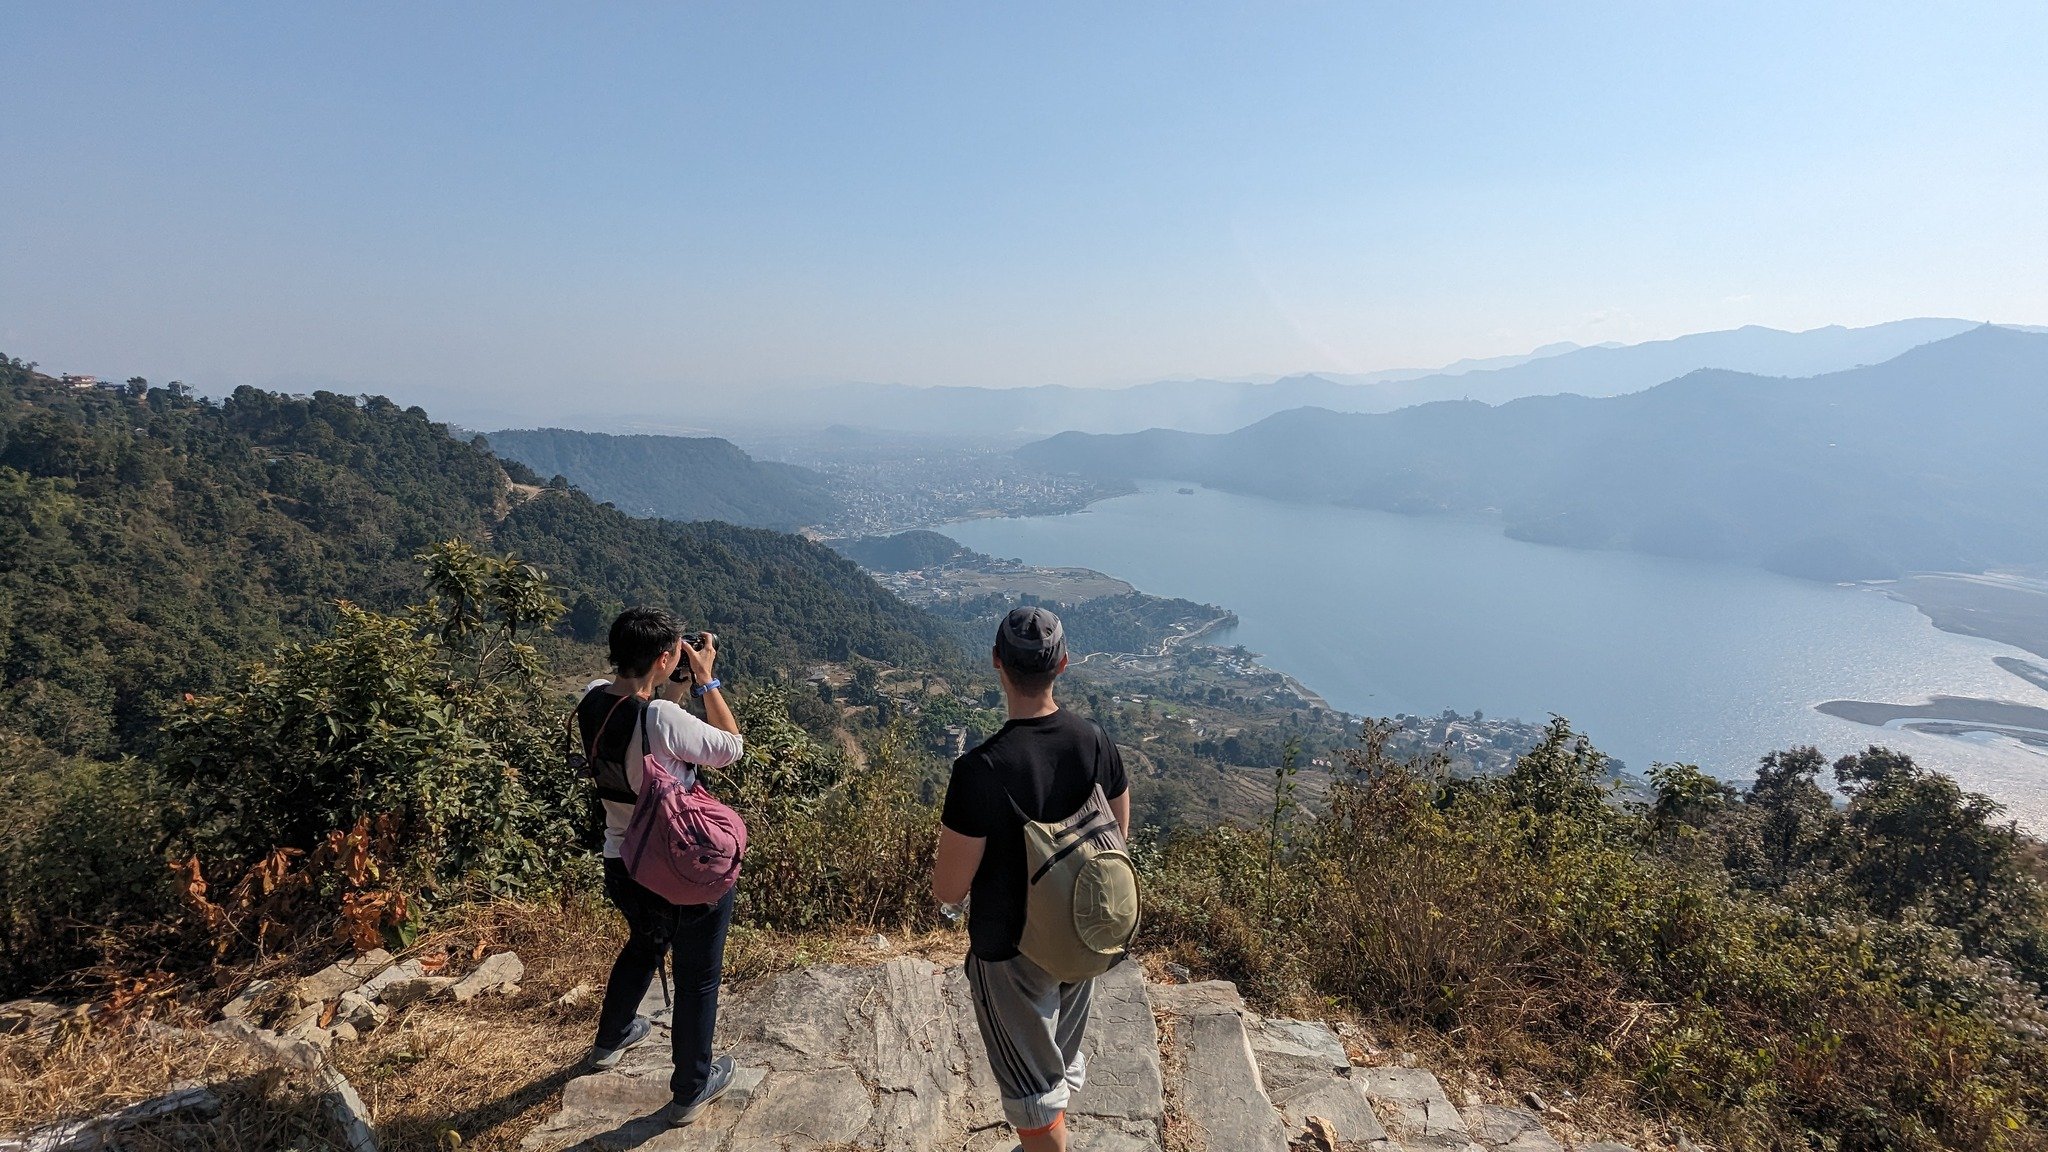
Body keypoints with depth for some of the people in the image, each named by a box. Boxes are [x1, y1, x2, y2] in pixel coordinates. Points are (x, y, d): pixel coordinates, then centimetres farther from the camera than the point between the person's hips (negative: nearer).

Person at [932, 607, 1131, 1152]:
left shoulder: (980, 769, -31)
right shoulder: (1096, 741, -14)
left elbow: (949, 891, -22)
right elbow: (1118, 837, 1)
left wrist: (947, 845, -1)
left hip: (1010, 953, -6)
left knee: (1034, 1089, 18)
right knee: (1065, 1061, 30)